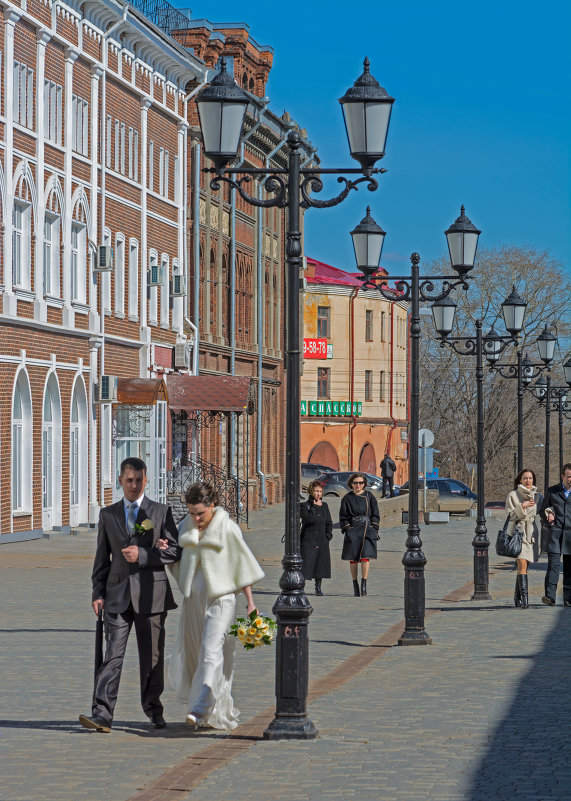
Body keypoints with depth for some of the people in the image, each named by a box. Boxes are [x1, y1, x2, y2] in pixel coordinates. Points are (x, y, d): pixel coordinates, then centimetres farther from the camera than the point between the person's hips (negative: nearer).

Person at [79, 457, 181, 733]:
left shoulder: (161, 512, 5)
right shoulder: (108, 514, 12)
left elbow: (175, 550, 0)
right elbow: (102, 558, 12)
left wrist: (142, 555, -12)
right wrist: (98, 593, 4)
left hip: (151, 594, -1)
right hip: (118, 594, 1)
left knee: (152, 656, 7)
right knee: (113, 654, -9)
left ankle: (153, 711, 22)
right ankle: (102, 715, -16)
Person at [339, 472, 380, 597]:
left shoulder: (369, 496, 8)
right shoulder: (347, 498, 7)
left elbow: (375, 515, 10)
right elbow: (343, 517, 8)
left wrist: (374, 529, 0)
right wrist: (347, 529, -4)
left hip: (367, 530, -1)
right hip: (353, 530, 1)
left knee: (365, 556, -14)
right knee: (353, 559, 1)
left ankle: (364, 585, -10)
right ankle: (355, 586, 10)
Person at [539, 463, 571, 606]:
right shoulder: (552, 491, 10)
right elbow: (543, 511, 17)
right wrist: (548, 518, -3)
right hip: (555, 533, -1)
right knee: (553, 565, -12)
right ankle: (550, 596, -19)